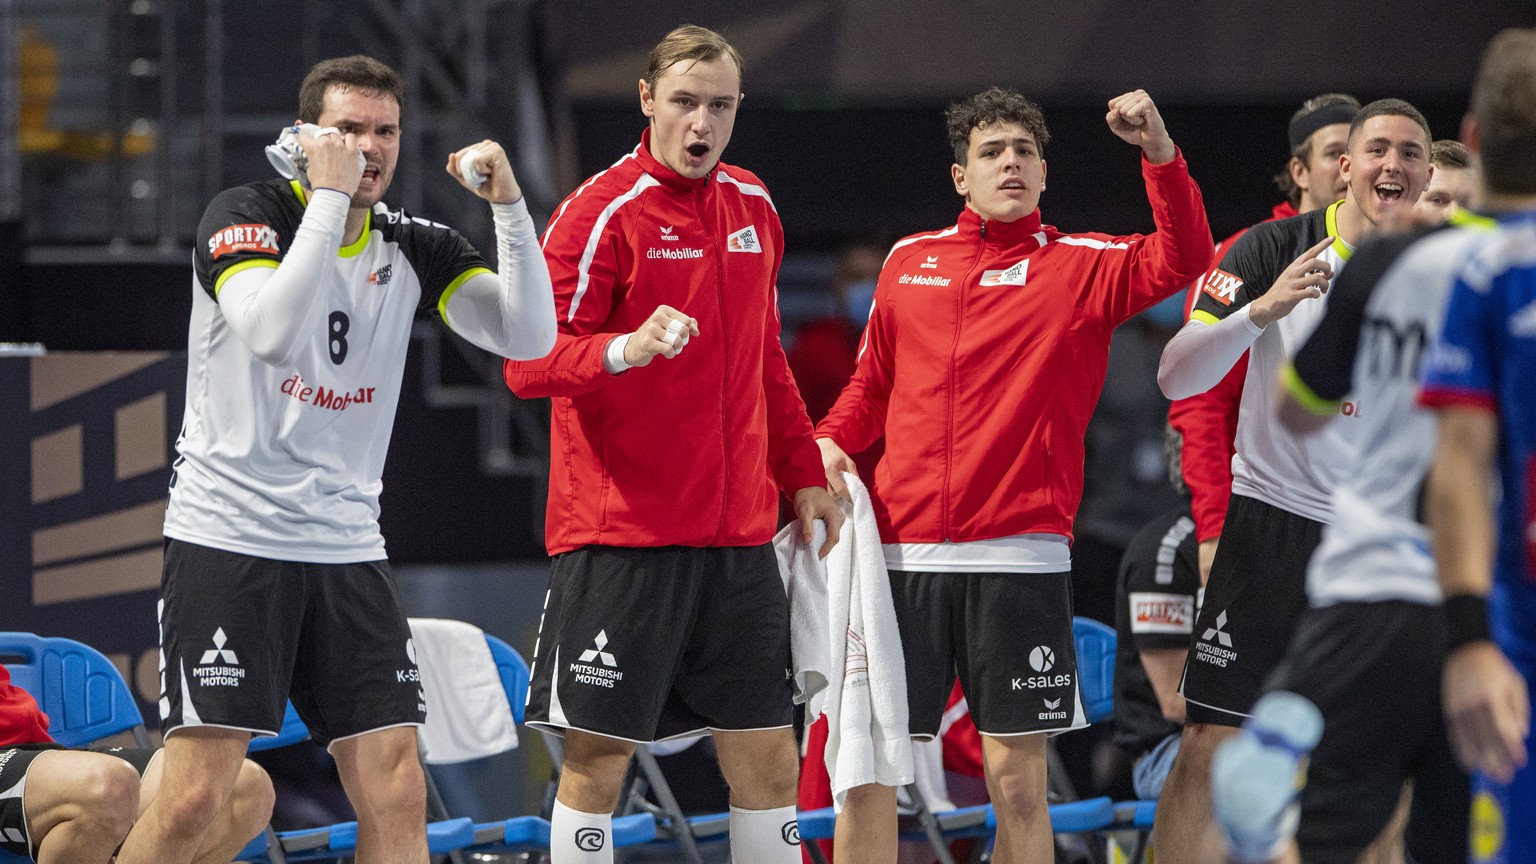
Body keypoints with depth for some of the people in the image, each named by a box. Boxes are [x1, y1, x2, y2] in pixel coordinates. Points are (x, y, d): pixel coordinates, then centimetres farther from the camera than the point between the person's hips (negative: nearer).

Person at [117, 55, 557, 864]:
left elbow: (528, 335, -4)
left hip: (347, 549, 5)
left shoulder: (414, 249, 8)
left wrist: (509, 203, -13)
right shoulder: (246, 214, -7)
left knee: (397, 797, -2)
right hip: (228, 542, -5)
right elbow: (273, 332, -26)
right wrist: (331, 197, -24)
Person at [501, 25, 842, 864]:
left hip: (737, 535, 6)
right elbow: (527, 361, -15)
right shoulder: (603, 211, -8)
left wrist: (802, 474, 20)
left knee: (767, 756, 6)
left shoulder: (752, 206, 11)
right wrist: (626, 348, -32)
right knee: (598, 757, -3)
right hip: (619, 535, -6)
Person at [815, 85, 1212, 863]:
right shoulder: (908, 261, 14)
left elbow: (1181, 260, -12)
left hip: (1018, 557, -2)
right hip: (899, 551, 2)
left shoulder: (1078, 266, 5)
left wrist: (1160, 154, -25)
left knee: (1017, 778, -1)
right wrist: (832, 441, 4)